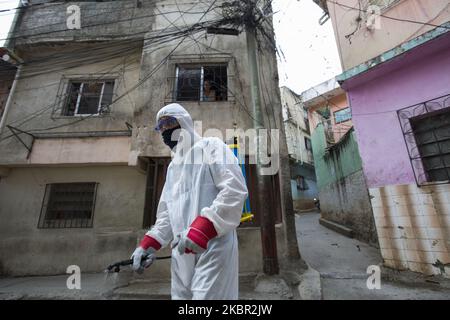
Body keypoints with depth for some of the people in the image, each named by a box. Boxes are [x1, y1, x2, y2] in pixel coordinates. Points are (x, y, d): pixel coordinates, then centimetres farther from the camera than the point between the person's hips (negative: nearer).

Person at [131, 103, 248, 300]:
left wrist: (202, 229, -23)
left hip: (213, 246, -7)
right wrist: (150, 244, 10)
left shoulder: (211, 146, -1)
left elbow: (235, 190, -16)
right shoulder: (172, 166, 23)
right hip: (182, 251, 8)